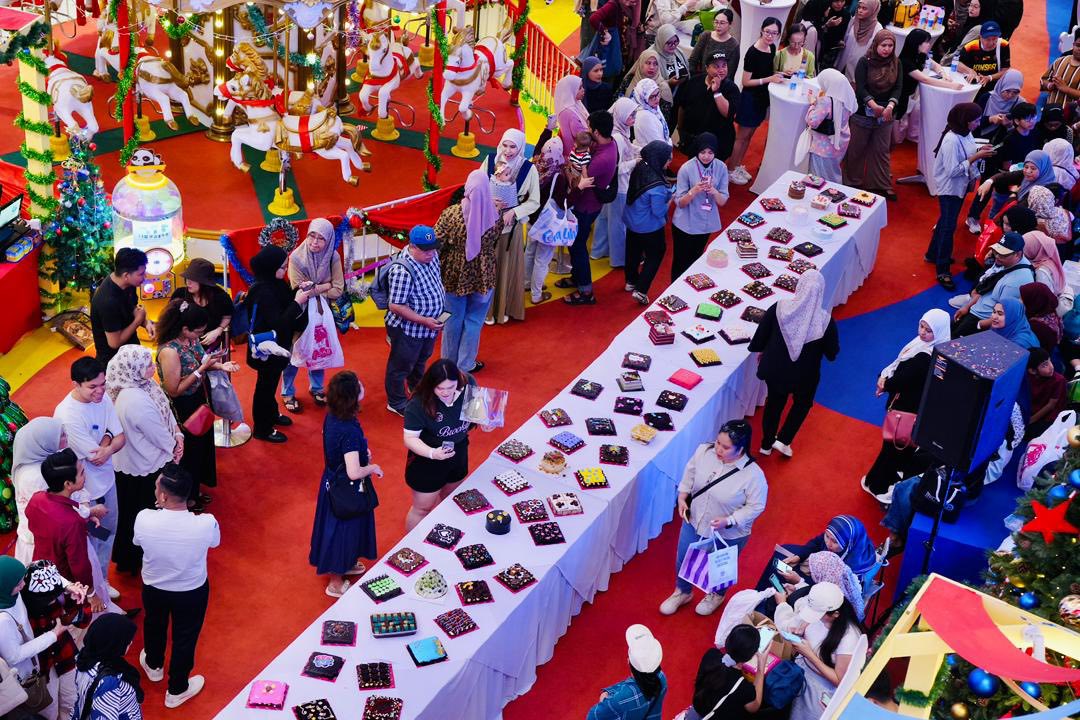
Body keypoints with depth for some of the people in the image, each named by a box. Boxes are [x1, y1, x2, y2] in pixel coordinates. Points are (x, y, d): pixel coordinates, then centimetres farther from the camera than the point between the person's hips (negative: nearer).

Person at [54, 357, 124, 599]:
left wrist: (106, 447, -27)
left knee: (107, 534, 24)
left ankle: (102, 581, 46)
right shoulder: (67, 414, -30)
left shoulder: (102, 398, -11)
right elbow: (95, 456, -27)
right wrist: (109, 440, -11)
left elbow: (120, 438, -7)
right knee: (90, 541, 13)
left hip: (106, 479, 7)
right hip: (85, 489, -7)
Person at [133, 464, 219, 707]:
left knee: (154, 626, 33)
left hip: (153, 588, 1)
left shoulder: (143, 519, -32)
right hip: (192, 591, -1)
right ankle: (177, 690, 46)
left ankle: (154, 666, 61)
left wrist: (160, 508, -1)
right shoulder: (206, 523, -33)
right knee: (185, 637, 25)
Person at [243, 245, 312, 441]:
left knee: (271, 382, 27)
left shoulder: (273, 283, -3)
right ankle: (262, 429, 23)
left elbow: (284, 304, 9)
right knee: (265, 385, 8)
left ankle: (271, 414, 48)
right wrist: (297, 302, -26)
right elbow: (278, 322, -30)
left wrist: (298, 292, -6)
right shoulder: (263, 292, -30)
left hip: (275, 345, 9)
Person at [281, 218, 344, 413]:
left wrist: (315, 289, -25)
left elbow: (338, 290, -14)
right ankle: (288, 393, 24)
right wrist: (326, 285, -25)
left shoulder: (333, 257, -14)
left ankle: (316, 387, 38)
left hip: (321, 312, 3)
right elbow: (298, 290, -20)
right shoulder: (296, 257, -23)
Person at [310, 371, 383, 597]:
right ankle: (336, 582, 32)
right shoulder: (350, 431, -36)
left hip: (332, 483, 8)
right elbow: (354, 473, -33)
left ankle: (344, 564, 52)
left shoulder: (331, 417, -10)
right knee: (344, 529, 13)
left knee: (335, 526, 28)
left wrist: (361, 452, 3)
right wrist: (373, 468, -15)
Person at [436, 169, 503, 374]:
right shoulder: (495, 216, -15)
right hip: (483, 276, 0)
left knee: (453, 319, 18)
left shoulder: (451, 213, -19)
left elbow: (436, 245, -13)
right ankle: (466, 363, 27)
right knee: (474, 320, 16)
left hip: (454, 274, 0)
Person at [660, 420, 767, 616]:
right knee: (683, 559, 22)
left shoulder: (753, 475, -32)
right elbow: (690, 473, 0)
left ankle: (716, 595, 59)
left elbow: (756, 506, -20)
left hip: (728, 535, -3)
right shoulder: (704, 451, -21)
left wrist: (729, 520, -29)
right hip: (694, 522, 3)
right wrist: (683, 496, -9)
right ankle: (683, 592, 54)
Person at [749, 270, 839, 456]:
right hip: (805, 375, -2)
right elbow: (832, 353, -12)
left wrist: (760, 351, 12)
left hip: (775, 369, 2)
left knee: (774, 402, 26)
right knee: (803, 403, 29)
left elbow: (761, 335, -8)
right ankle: (783, 440, 24)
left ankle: (767, 444, 39)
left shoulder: (779, 308, -21)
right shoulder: (826, 321, -24)